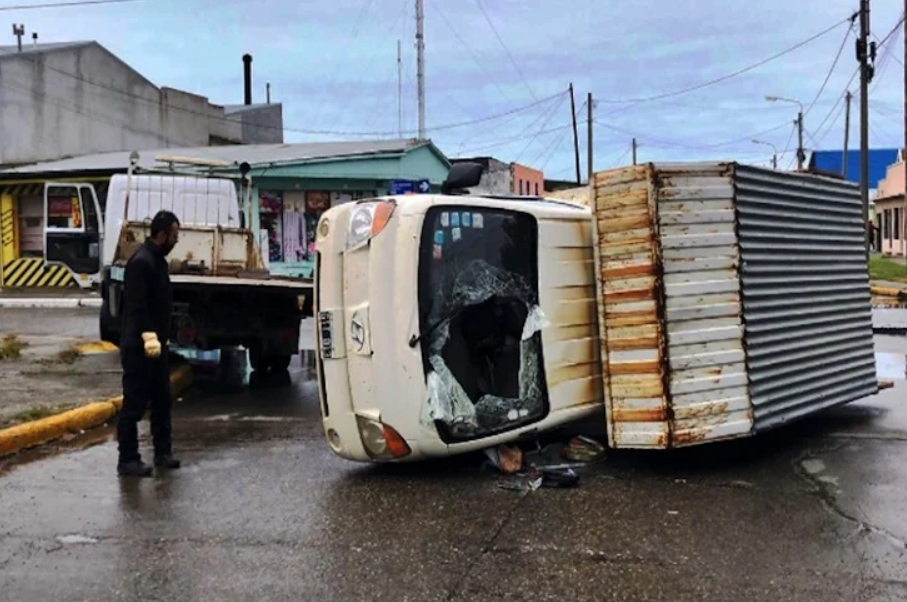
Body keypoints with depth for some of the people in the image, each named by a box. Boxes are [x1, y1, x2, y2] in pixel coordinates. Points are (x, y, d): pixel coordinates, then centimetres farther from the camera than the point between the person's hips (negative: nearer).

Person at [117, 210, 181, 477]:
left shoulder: (157, 260, 13)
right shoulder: (141, 262, -18)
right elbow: (136, 306, -27)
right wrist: (148, 337, -37)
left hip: (157, 343, 10)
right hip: (139, 346, -10)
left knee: (161, 400, 15)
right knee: (135, 404, -3)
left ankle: (162, 452, 24)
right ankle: (127, 459, 5)